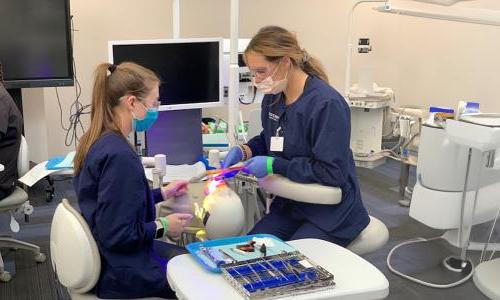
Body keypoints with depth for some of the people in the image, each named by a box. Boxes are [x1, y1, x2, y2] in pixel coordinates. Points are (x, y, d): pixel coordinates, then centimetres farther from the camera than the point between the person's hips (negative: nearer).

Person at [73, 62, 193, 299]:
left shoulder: (96, 140, 1)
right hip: (122, 273, -9)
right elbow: (118, 235, -27)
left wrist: (162, 194, 12)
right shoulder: (120, 155, -29)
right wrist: (163, 226, -13)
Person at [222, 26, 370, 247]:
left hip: (331, 214, -7)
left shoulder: (327, 104, -22)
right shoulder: (273, 98, 2)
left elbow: (331, 172, -23)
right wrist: (245, 150, -1)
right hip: (290, 204, 7)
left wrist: (275, 166, -23)